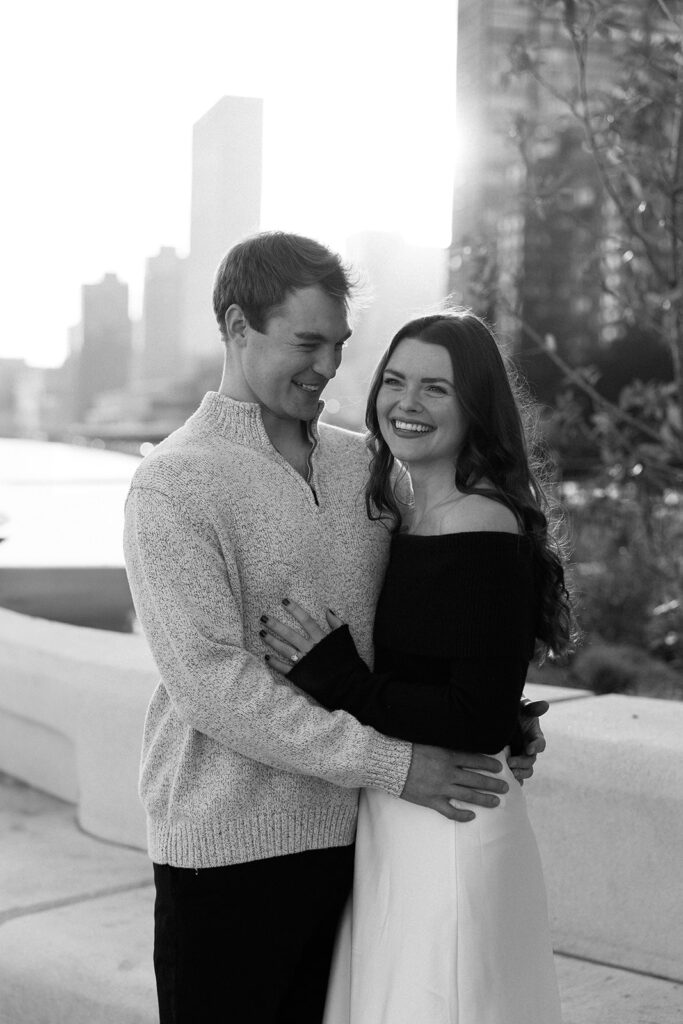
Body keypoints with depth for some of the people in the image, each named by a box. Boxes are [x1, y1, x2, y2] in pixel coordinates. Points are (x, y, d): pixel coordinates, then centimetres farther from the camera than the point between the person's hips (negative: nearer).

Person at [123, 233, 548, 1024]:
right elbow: (212, 683, -19)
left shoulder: (366, 466, 7)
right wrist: (391, 764, -19)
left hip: (348, 834, 6)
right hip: (227, 846, -5)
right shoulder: (174, 485, -12)